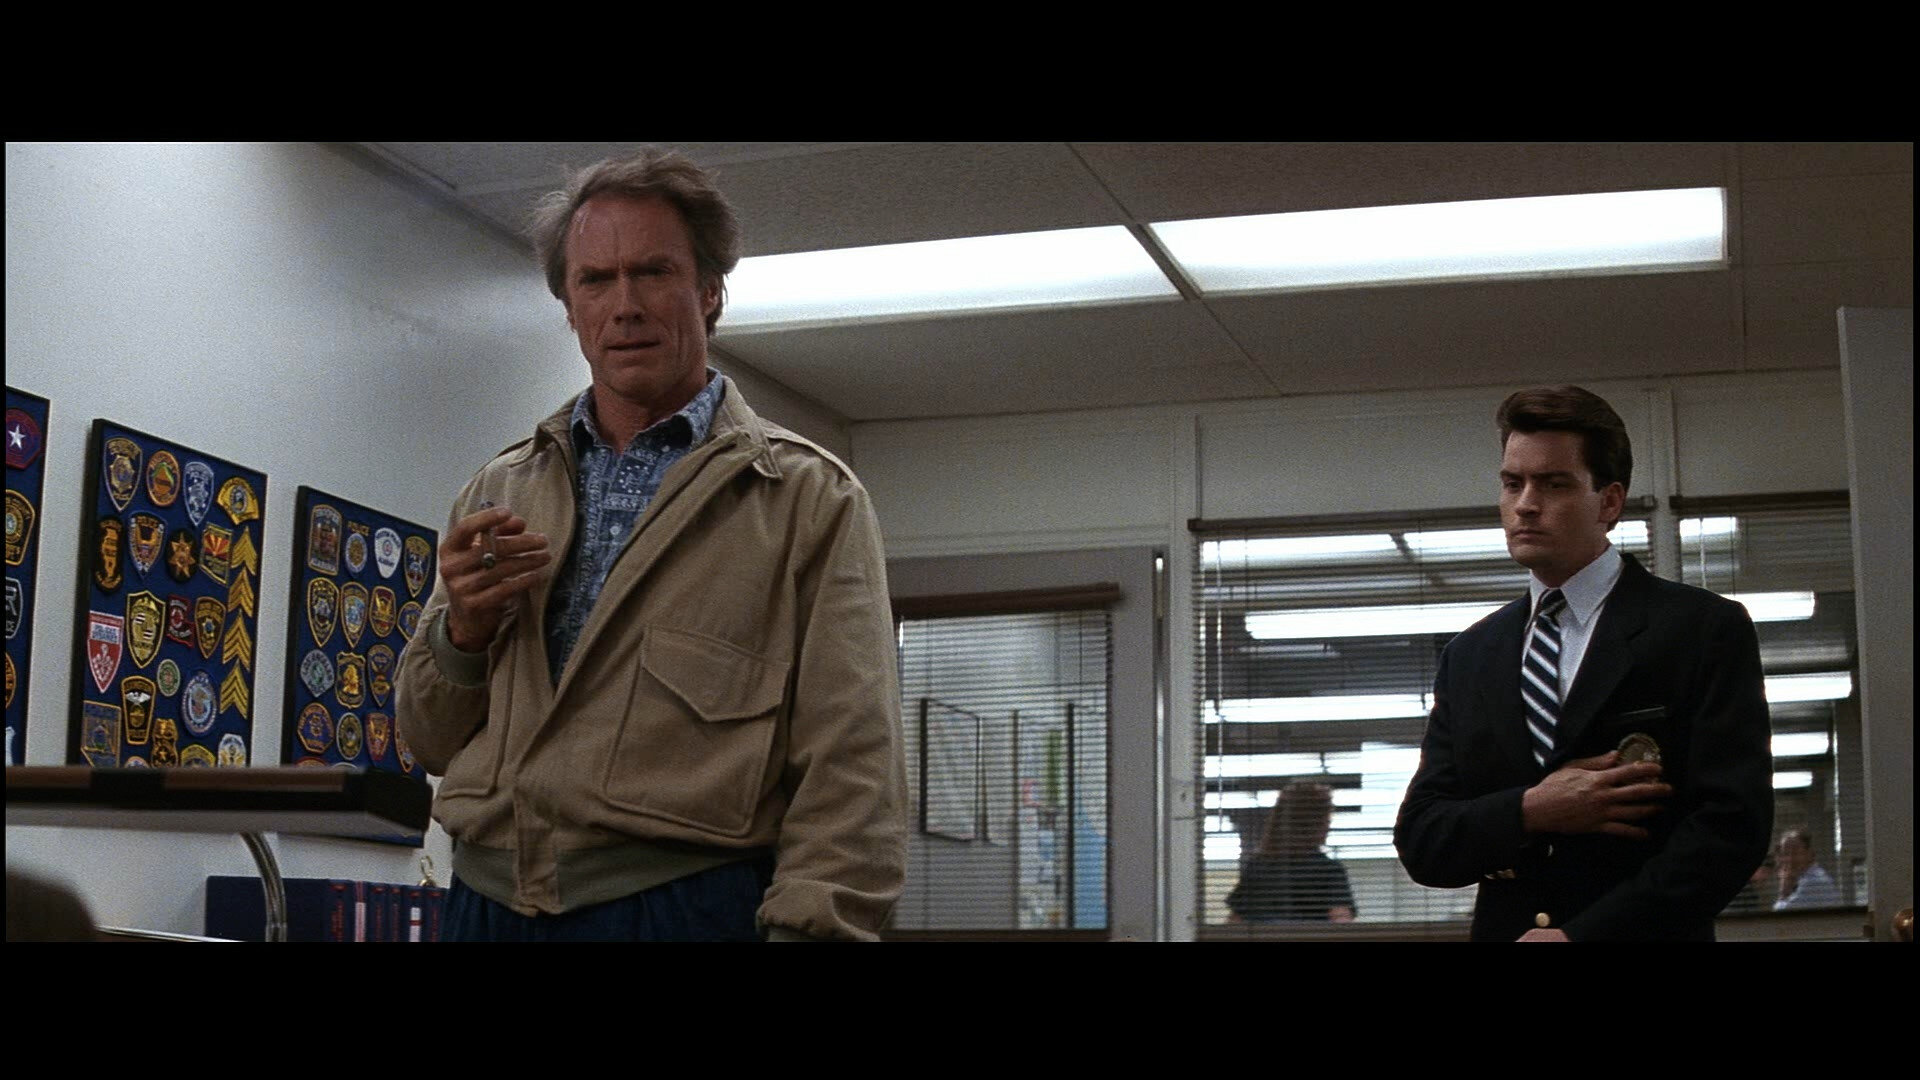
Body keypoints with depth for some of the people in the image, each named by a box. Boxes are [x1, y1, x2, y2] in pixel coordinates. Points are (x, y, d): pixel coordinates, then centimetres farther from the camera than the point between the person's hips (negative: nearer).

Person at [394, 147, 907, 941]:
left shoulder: (809, 499, -2)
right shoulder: (498, 494, 12)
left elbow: (850, 772, -9)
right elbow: (431, 743, 16)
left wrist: (807, 929, -21)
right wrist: (463, 631, -4)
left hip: (687, 903, -4)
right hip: (488, 900, 4)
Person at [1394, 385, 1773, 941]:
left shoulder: (1707, 630, -2)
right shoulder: (1468, 657, 11)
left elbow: (1733, 823, -10)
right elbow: (1419, 840, 7)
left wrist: (1580, 932, -15)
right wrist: (1528, 813, -12)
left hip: (1644, 934, -3)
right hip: (1500, 929, 3)